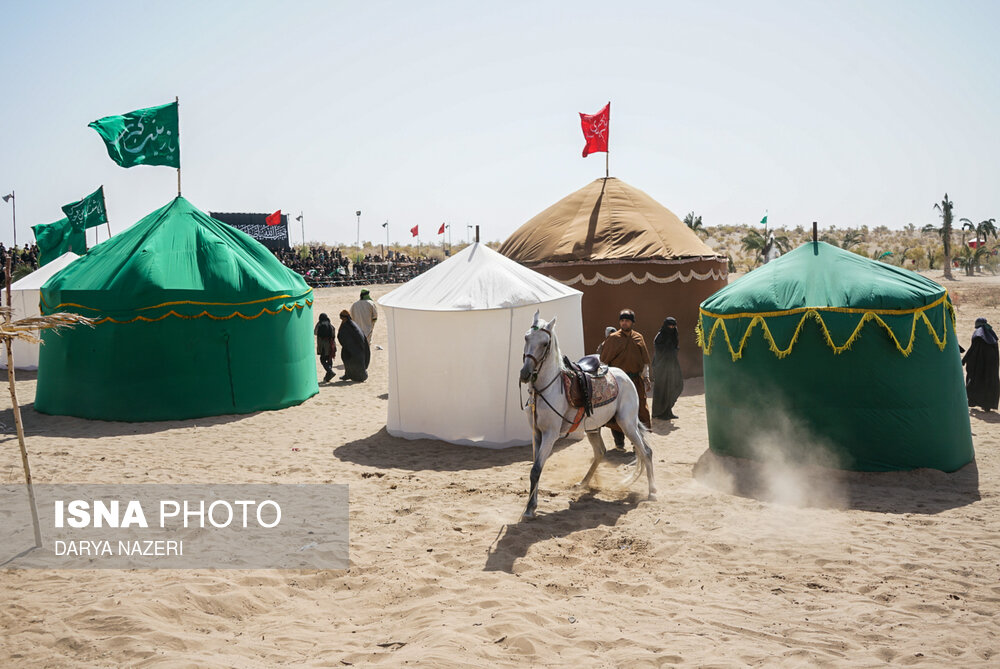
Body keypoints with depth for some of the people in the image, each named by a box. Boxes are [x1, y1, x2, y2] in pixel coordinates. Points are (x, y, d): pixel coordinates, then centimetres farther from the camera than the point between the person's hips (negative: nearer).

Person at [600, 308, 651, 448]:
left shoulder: (638, 338, 9)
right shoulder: (613, 338, 0)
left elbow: (645, 360, 15)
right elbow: (604, 359, 2)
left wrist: (646, 378, 9)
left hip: (636, 380, 3)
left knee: (640, 409, 1)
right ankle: (619, 440, 14)